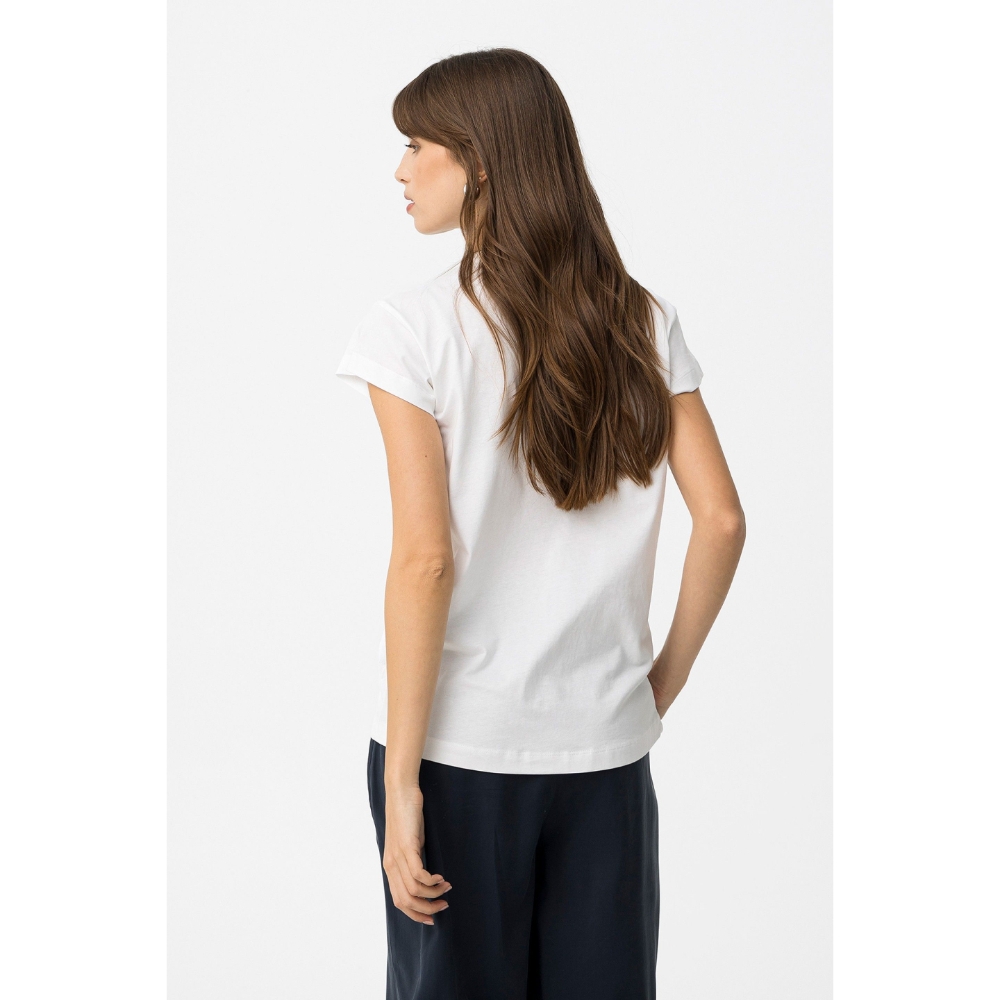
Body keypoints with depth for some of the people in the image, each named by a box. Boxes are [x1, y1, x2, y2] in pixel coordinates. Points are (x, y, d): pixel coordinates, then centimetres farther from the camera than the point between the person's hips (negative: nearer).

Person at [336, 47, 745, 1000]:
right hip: (606, 743, 4)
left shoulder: (413, 330, -10)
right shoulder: (642, 323, 3)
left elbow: (425, 557, -15)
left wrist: (401, 780, -11)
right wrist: (665, 682, 10)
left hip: (459, 743, -4)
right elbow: (722, 519, 0)